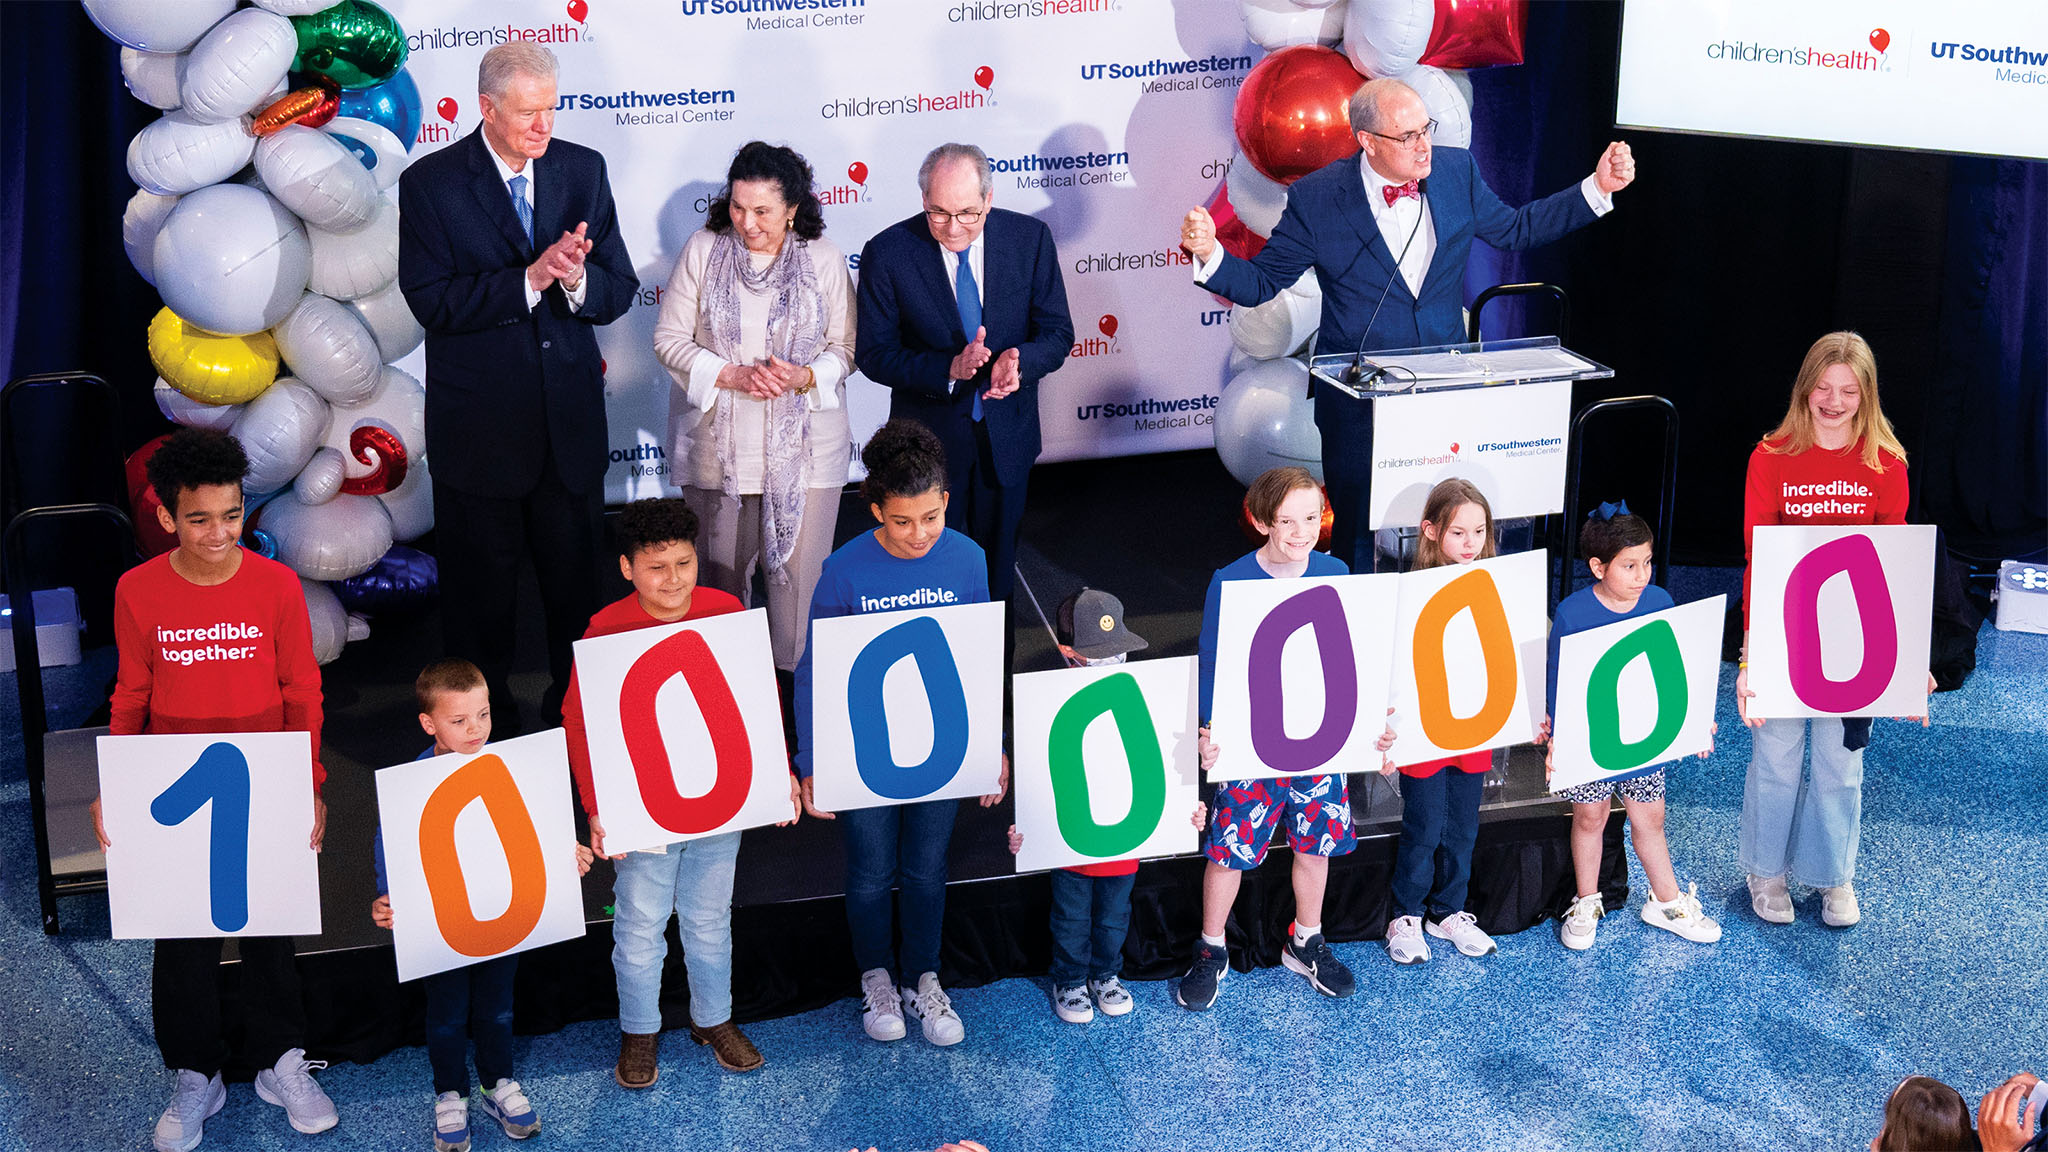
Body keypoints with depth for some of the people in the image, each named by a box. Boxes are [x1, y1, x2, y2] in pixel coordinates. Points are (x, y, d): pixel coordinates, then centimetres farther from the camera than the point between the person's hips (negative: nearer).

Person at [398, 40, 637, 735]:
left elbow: (619, 292, 2)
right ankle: (487, 727, 25)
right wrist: (532, 276, -26)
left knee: (577, 587, 13)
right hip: (480, 429, -3)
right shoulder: (431, 182, -8)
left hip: (571, 423, 3)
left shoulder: (583, 170, 3)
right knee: (480, 596, 10)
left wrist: (577, 279, -21)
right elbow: (432, 302, -17)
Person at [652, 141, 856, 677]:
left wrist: (803, 377, -17)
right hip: (718, 446, 1)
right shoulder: (702, 250, -2)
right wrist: (731, 376, -16)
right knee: (720, 572, 10)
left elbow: (846, 347, 4)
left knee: (799, 571, 2)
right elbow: (669, 338, -1)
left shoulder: (824, 259, -1)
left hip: (804, 447, 0)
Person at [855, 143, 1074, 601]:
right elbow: (874, 354, -15)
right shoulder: (887, 253, -17)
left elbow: (1058, 334, -6)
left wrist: (1019, 358, -30)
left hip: (1007, 435, 2)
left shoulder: (1030, 238, -11)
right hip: (930, 438, -2)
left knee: (998, 569, 20)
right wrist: (949, 369, -31)